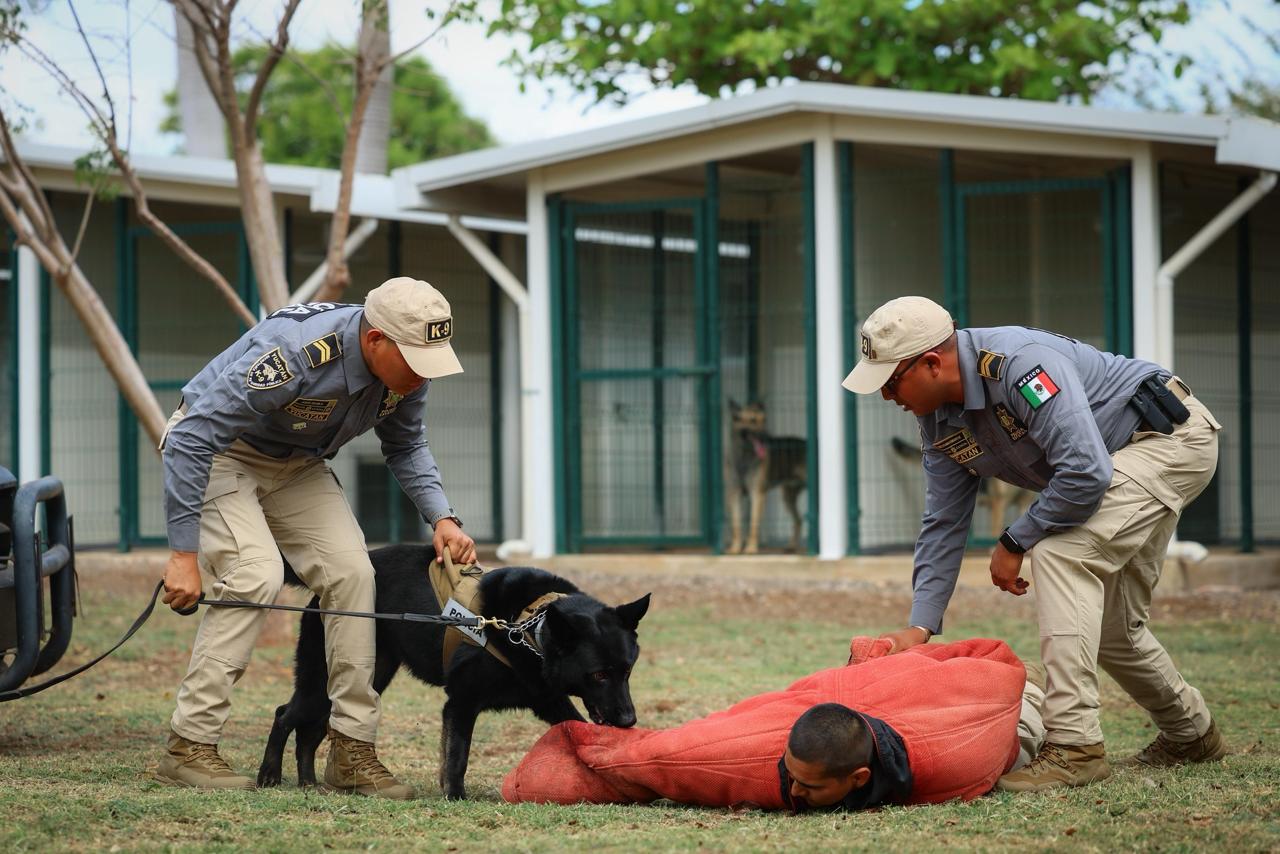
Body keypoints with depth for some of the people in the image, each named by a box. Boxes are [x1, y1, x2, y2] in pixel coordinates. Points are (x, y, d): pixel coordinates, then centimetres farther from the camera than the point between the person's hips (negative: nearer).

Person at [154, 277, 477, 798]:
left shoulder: (406, 367, -16)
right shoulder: (297, 353, -38)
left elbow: (405, 446, 7)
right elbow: (191, 438, -35)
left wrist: (441, 516, -10)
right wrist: (183, 553, -36)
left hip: (297, 464, 7)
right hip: (216, 451, -7)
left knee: (351, 573, -9)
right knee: (255, 576, -24)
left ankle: (353, 750, -4)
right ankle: (188, 748, -17)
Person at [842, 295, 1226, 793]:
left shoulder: (1020, 365, -33)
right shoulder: (939, 421, -4)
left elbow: (1085, 474, -36)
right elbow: (944, 523, 3)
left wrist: (1014, 543, -22)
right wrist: (921, 625, -5)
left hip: (1175, 438, -10)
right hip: (1119, 459, 10)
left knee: (1059, 553, -26)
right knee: (1111, 630, 13)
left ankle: (1074, 743, -25)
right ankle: (1190, 736, 38)